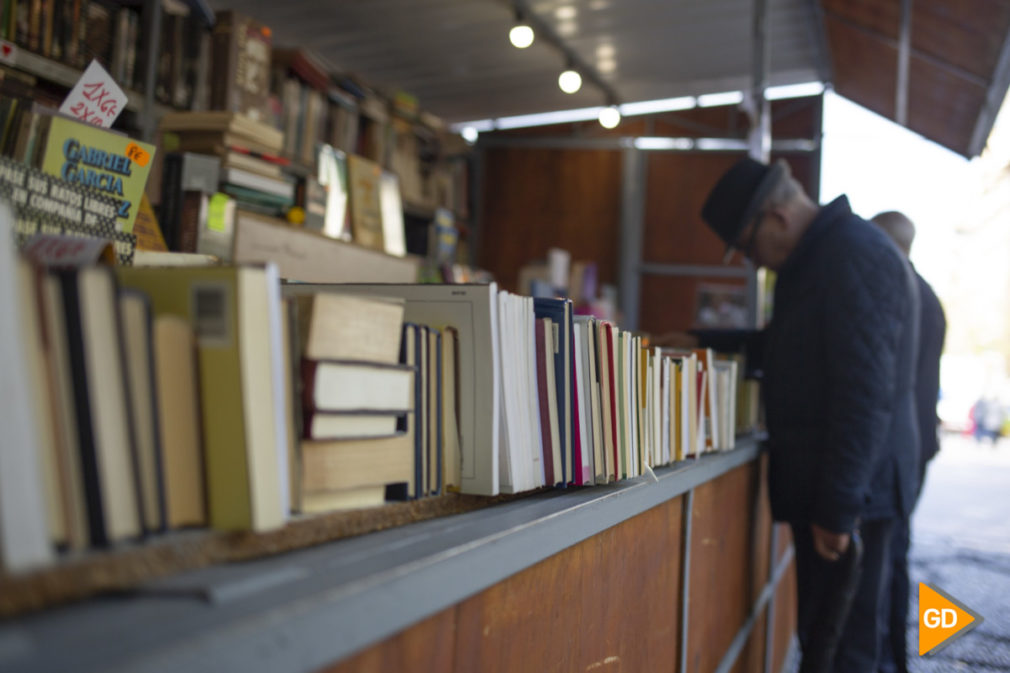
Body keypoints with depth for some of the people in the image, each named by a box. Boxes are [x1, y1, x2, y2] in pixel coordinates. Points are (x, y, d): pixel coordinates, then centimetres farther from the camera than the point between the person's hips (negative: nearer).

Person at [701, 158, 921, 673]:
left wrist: (839, 506, -21)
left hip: (851, 494, -10)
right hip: (823, 490, 10)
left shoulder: (854, 254, -16)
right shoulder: (822, 255, 17)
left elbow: (867, 393, -22)